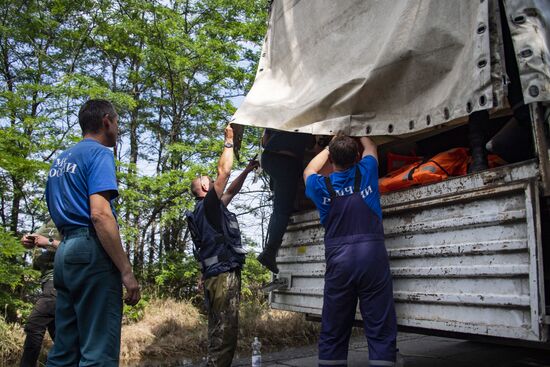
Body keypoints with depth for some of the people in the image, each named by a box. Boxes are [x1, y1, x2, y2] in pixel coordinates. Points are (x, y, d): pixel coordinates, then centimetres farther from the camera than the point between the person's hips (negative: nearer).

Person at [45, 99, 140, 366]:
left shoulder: (59, 160, 22)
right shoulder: (99, 153, -6)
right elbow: (100, 214, -18)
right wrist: (127, 271, -18)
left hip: (64, 254, 9)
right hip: (92, 253, -9)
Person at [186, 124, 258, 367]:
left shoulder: (212, 209, 21)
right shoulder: (207, 205, -5)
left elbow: (231, 191, 32)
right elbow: (223, 172, -9)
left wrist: (247, 170, 31)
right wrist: (229, 141, 1)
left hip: (220, 276, 10)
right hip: (223, 275, -10)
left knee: (220, 333, 12)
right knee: (225, 334, -11)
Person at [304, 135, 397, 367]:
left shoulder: (322, 187, 7)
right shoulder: (366, 173, 5)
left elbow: (309, 171, 32)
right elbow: (371, 149, 29)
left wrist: (331, 146, 40)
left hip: (339, 261, 1)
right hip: (373, 256, -1)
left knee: (333, 333, 9)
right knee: (381, 331, 1)